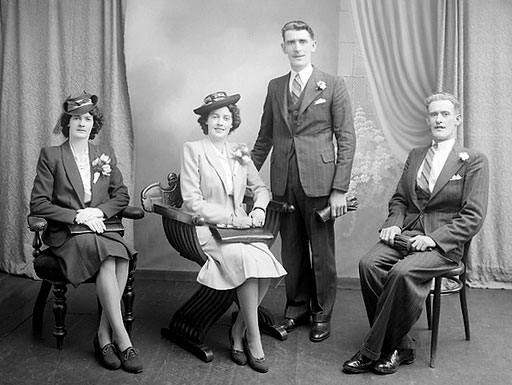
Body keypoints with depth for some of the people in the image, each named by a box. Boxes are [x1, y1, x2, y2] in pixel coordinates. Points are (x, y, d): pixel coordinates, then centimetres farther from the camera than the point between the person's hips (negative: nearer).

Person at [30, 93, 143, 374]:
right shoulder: (50, 156, 4)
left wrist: (98, 211, -6)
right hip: (66, 234, -3)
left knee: (121, 257, -31)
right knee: (107, 257, -34)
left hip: (102, 228, 3)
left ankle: (104, 336, -21)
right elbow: (38, 203, -3)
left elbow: (122, 195, 14)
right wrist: (77, 216, -15)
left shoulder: (105, 153, 15)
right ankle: (122, 339, -28)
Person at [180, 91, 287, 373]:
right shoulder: (193, 150, 0)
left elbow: (261, 188, 24)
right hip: (206, 227, -5)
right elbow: (193, 202, -8)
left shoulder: (239, 152, 16)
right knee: (248, 259, -30)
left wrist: (259, 208, 1)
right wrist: (231, 218, -15)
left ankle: (238, 332, -5)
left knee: (267, 264, -24)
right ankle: (253, 339, -15)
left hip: (238, 226, 5)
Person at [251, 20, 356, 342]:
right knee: (291, 249, 11)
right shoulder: (275, 87, 12)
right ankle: (297, 307, 27)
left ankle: (323, 314, 19)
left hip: (318, 181, -4)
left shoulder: (333, 86, 0)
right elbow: (265, 136, 18)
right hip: (283, 181, 4)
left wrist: (340, 188, -9)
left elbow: (346, 139, -3)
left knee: (322, 251, 4)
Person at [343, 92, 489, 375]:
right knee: (368, 264, -25)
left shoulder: (474, 161, 2)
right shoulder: (415, 156, 19)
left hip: (444, 243, -5)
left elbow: (473, 216, -5)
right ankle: (400, 347, -14)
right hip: (406, 233, 5)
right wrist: (394, 223, -2)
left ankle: (372, 350, -18)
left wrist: (433, 238, -17)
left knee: (402, 273, -33)